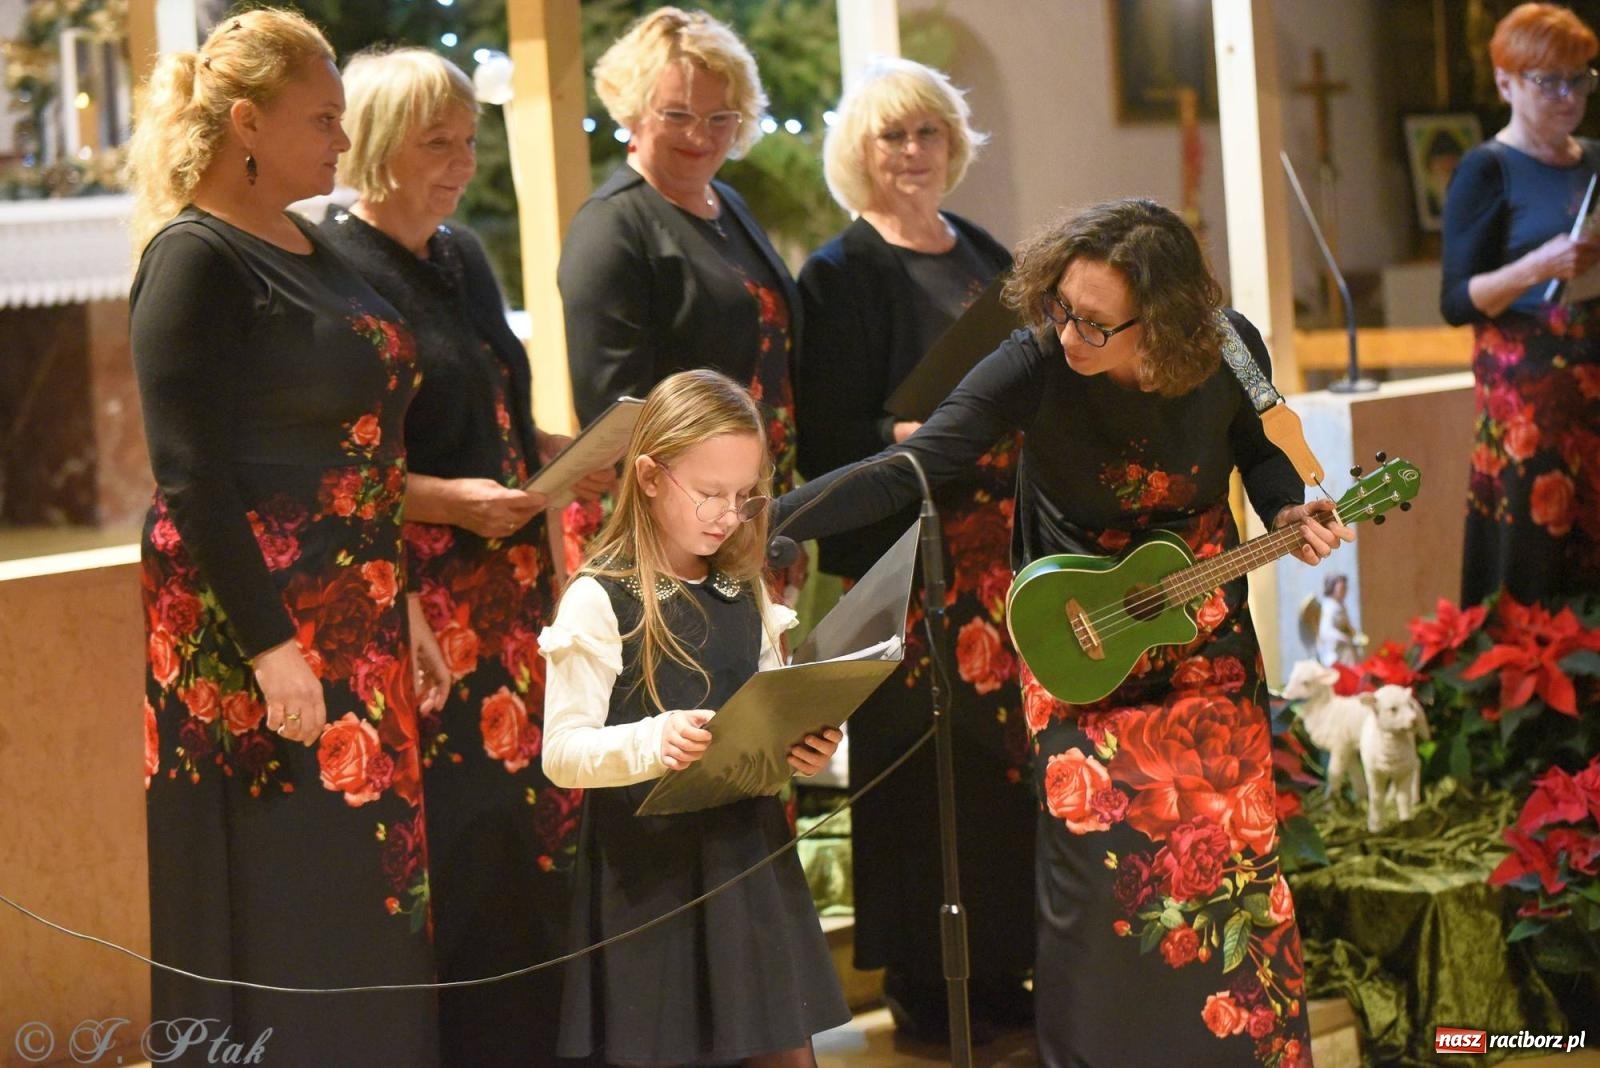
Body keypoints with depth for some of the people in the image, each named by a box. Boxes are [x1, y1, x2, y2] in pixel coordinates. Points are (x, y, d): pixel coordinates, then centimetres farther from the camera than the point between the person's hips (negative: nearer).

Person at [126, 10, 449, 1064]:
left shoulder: (315, 252, 13)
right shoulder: (194, 260, -12)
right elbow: (190, 476, -18)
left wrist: (405, 604, 14)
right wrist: (270, 649, -21)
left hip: (359, 628, 8)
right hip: (256, 629, -8)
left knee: (374, 897, 11)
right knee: (288, 919, -2)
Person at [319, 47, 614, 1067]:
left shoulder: (464, 256, 15)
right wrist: (450, 499, -22)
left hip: (505, 588, 8)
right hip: (414, 594, -8)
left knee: (538, 815, 6)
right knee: (458, 838, -8)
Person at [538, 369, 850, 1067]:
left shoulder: (745, 596, 10)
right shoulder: (599, 601, -9)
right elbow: (561, 754, -13)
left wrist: (802, 748, -3)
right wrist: (653, 741, -31)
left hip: (747, 850, 6)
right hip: (648, 869, -5)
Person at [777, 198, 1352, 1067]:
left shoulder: (1230, 349, -16)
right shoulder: (1034, 366, -24)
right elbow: (908, 469, -31)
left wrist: (1288, 513, -14)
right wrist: (763, 526, -43)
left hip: (1206, 645, 2)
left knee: (1231, 857, 5)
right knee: (1101, 872, -4)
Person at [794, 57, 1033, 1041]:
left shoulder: (985, 257, 16)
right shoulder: (842, 274, -4)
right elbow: (826, 440, -11)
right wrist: (921, 434, -23)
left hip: (1007, 548, 6)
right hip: (910, 552, -6)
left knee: (1010, 750, 6)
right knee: (927, 763, -6)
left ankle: (1001, 967, 15)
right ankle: (924, 981, 4)